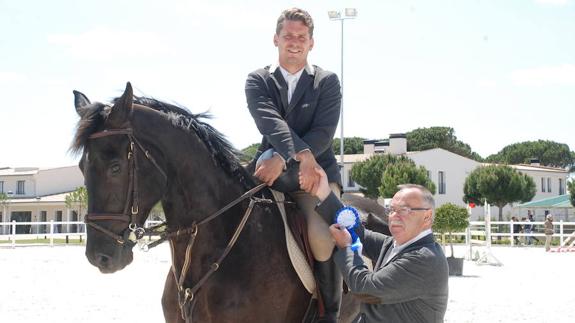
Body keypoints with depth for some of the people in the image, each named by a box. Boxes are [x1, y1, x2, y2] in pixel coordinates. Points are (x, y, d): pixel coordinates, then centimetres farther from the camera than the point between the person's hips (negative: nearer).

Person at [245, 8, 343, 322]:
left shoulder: (327, 81, 8)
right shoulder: (257, 80, 10)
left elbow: (324, 132, -6)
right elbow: (270, 122, -10)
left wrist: (282, 160, -20)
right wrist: (301, 155, -28)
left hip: (316, 171, -2)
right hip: (270, 167, 2)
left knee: (322, 237, -26)